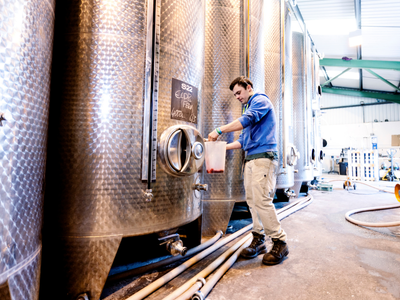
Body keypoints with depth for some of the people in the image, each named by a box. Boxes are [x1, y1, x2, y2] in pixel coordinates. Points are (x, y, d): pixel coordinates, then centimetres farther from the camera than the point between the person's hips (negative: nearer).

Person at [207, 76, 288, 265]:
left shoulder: (260, 100, 1)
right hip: (250, 159, 9)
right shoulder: (248, 107, 27)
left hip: (263, 157, -9)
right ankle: (259, 239, 18)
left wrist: (219, 130, -20)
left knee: (261, 200, -13)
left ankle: (279, 242, 0)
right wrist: (224, 146, 13)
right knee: (252, 200, 8)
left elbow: (247, 119, -19)